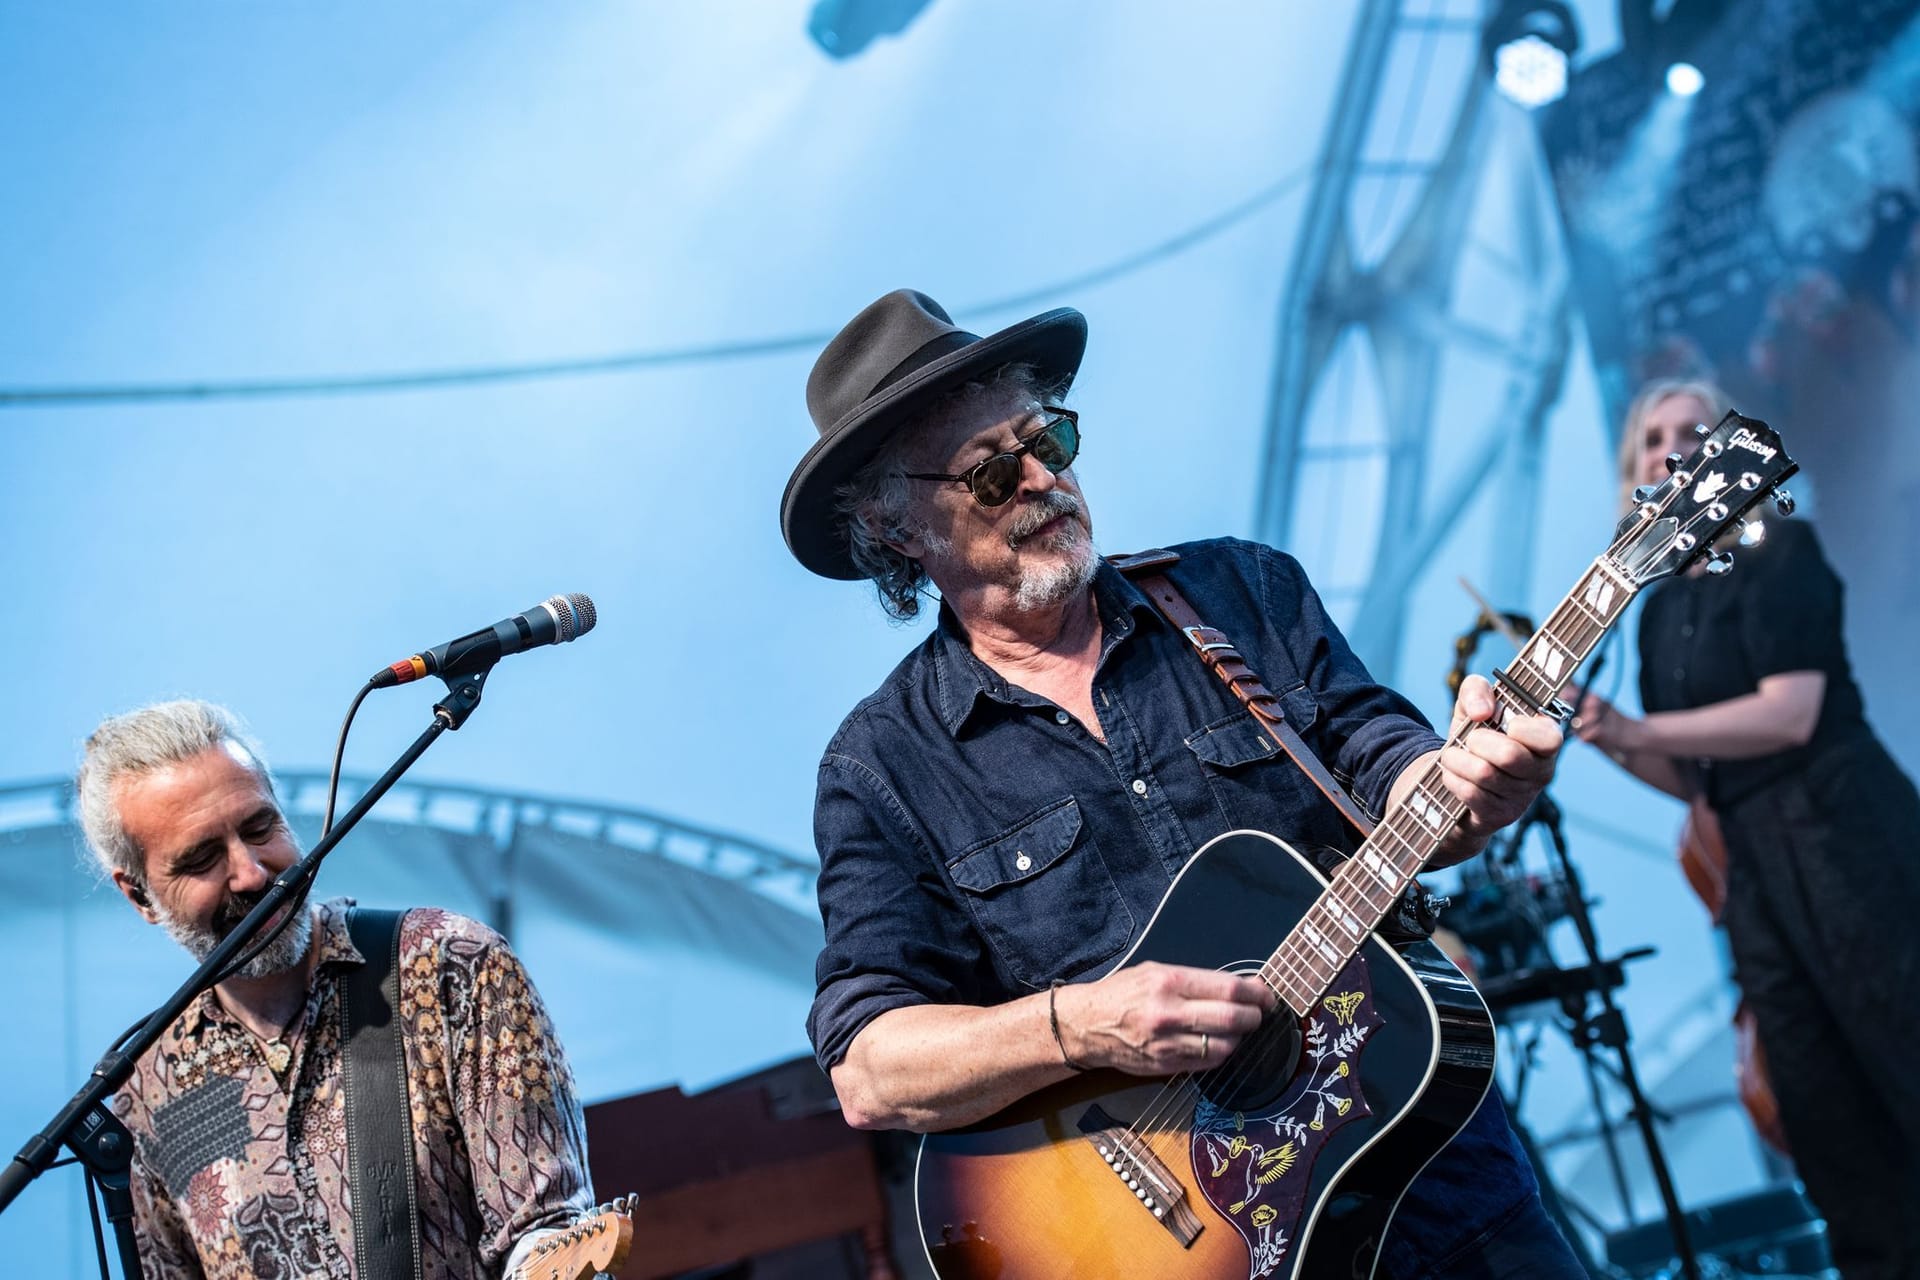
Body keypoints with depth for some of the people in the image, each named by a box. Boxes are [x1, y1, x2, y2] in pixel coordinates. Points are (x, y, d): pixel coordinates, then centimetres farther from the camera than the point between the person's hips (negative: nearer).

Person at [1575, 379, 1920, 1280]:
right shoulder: (1659, 608, 18)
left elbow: (1791, 713, -17)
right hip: (1754, 869, 7)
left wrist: (1636, 728, -18)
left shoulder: (1780, 552, -2)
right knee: (1832, 1130, 7)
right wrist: (1605, 739, 2)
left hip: (1846, 837, -7)